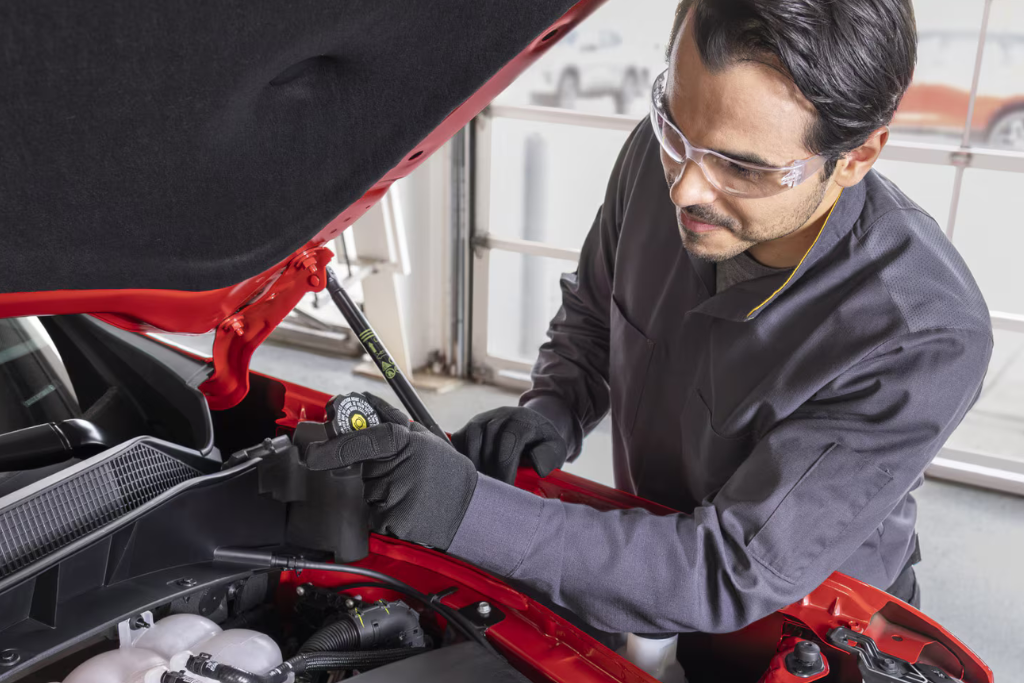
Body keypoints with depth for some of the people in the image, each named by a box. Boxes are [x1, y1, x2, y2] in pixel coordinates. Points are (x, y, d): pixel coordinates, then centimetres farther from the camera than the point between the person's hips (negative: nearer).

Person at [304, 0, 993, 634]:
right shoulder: (657, 155, -17)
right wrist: (553, 412, -17)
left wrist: (470, 512, -41)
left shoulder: (927, 339, -33)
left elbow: (735, 576, -33)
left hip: (811, 624, -2)